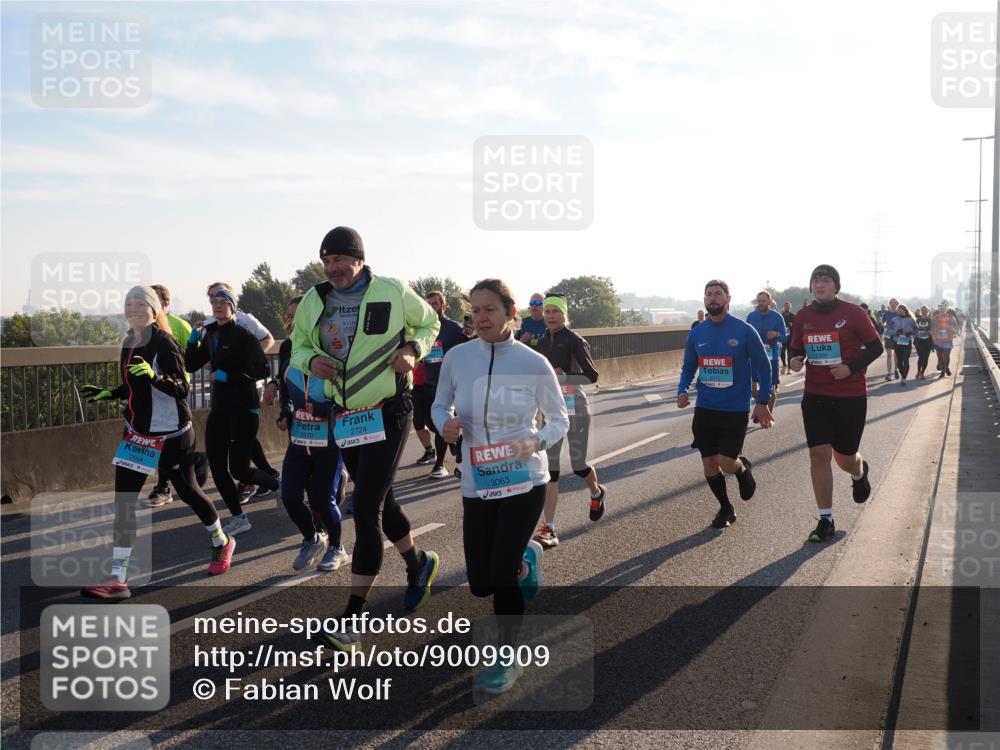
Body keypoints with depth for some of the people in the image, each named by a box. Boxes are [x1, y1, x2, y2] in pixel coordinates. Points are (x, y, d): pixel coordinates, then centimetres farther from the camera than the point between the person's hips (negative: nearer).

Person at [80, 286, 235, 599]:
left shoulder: (164, 343, -15)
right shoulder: (129, 344, 7)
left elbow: (181, 389, -20)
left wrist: (154, 376, -36)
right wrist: (106, 393, 9)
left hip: (171, 434, -7)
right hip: (137, 433, 7)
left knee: (188, 491, 10)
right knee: (123, 501, -2)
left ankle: (222, 543, 37)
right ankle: (117, 579, -1)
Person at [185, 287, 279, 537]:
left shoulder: (242, 335, -9)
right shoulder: (210, 335, 11)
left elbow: (263, 369, -15)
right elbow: (191, 366, 10)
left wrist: (229, 376, -19)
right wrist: (194, 338, -2)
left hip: (244, 410, -7)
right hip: (219, 408, 7)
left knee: (238, 468, -6)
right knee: (217, 467, 2)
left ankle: (278, 484, 21)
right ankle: (238, 518, 14)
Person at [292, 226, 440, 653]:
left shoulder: (393, 294, -9)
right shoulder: (313, 301, 2)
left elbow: (429, 322, 8)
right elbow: (298, 345, 13)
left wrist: (413, 351, -12)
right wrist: (310, 360, -10)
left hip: (388, 413, -6)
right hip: (345, 415, 6)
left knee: (365, 509, -10)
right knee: (379, 503, 18)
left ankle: (352, 621, -6)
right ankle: (418, 563, 46)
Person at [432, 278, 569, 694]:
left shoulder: (534, 364, -11)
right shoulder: (457, 358, -5)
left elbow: (560, 420, 1)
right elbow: (439, 405, 10)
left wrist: (538, 441, -20)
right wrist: (445, 424, -13)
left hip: (523, 482, -3)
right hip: (477, 484, 3)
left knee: (501, 576, -9)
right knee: (480, 584, 9)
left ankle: (507, 659, 17)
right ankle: (523, 559, 46)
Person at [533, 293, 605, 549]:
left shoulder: (575, 340, -10)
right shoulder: (543, 342, 8)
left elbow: (592, 375, -18)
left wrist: (563, 375, -28)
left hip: (575, 408, -5)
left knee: (578, 465, 5)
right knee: (550, 468, -3)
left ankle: (597, 493, 41)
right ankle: (549, 529, -4)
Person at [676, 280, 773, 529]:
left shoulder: (744, 331, -9)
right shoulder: (696, 334, 2)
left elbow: (763, 366, -1)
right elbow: (688, 368, 13)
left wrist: (762, 402, -4)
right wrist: (682, 391, -6)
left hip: (735, 410, -4)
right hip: (704, 409, 4)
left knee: (726, 463, -12)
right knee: (709, 464, 6)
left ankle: (743, 468, 25)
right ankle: (725, 509, 28)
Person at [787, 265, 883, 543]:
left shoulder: (853, 313, -7)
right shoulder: (803, 317, 3)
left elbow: (875, 347, -3)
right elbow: (796, 349, 14)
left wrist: (851, 367, -18)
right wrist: (794, 360, -9)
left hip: (851, 396, -3)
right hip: (815, 395, 3)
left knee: (845, 457, 7)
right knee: (819, 454, -5)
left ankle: (859, 472, 47)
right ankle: (826, 521, 4)